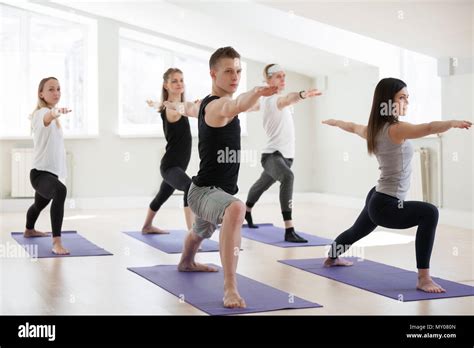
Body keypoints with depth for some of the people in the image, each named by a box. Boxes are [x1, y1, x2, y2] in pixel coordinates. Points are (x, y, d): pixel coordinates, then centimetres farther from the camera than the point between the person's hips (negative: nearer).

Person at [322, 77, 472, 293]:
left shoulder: (374, 129, 5)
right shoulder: (395, 129, -22)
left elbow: (353, 127, 27)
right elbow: (428, 128, -41)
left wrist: (335, 122, 47)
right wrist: (454, 123, -54)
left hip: (377, 199, 11)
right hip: (386, 205, -11)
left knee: (358, 230, 36)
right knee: (429, 213, -31)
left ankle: (332, 258, 65)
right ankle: (423, 279, -31)